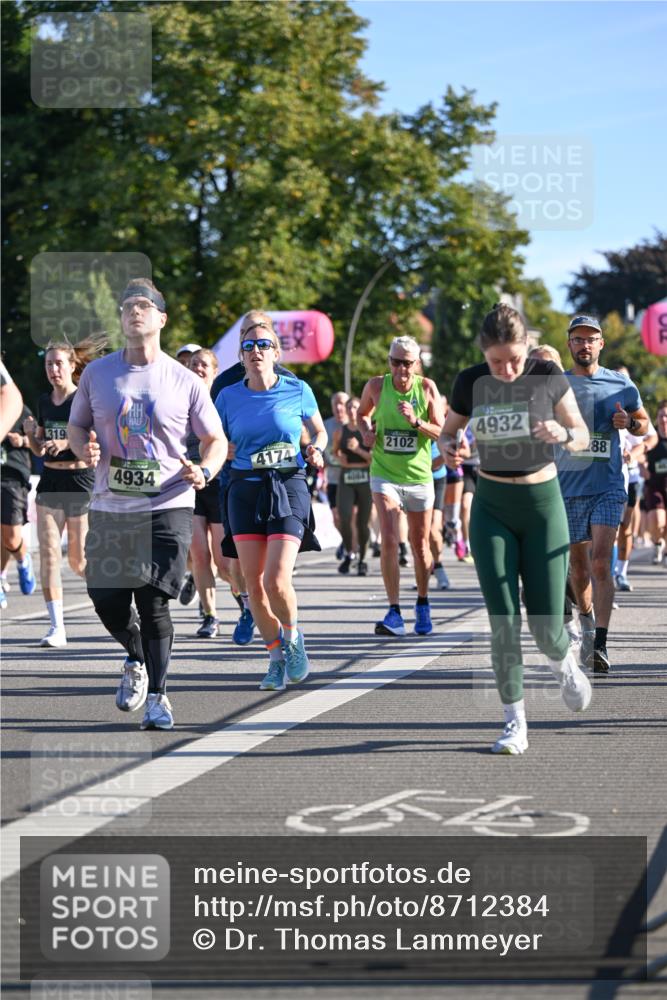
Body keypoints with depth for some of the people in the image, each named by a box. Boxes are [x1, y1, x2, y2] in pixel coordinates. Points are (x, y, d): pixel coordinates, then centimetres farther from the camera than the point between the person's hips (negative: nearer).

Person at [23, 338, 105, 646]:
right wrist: (30, 433, -4)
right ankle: (56, 627, -8)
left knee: (78, 561, 0)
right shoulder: (44, 401, 10)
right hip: (50, 482, 5)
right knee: (48, 552, -8)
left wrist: (66, 443, -26)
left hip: (80, 482, -5)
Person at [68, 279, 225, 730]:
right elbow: (76, 426, 15)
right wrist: (85, 448, -8)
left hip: (167, 507, -3)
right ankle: (137, 660, 35)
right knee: (106, 600, 4)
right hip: (110, 507, 3)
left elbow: (216, 440, 5)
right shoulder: (97, 373, 5)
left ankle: (157, 694, 4)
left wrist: (204, 471, -15)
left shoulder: (186, 382, -1)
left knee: (153, 602, -9)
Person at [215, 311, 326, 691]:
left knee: (277, 579, -15)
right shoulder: (229, 397, 5)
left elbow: (320, 431, 16)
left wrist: (316, 451, -4)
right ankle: (277, 656, 15)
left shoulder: (297, 390, 1)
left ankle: (292, 636, 13)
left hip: (288, 488, -2)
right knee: (253, 582, -2)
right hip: (245, 490, 3)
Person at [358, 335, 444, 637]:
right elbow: (363, 413, 15)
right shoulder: (376, 386, -5)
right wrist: (366, 430, -6)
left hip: (419, 476, 1)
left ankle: (422, 605, 31)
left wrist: (415, 422, -25)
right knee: (389, 541, -16)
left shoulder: (427, 388, -6)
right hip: (384, 474, -1)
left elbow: (441, 432, -8)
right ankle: (394, 612, -14)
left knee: (420, 546, 9)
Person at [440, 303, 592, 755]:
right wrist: (448, 447, -13)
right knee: (503, 621, -7)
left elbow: (582, 437, 1)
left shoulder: (548, 375, -8)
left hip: (543, 504, -1)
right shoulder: (470, 383, -4)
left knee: (546, 624, -1)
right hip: (492, 509, 1)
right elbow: (449, 430, 11)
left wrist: (564, 433, -23)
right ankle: (515, 722, 3)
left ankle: (565, 665, 35)